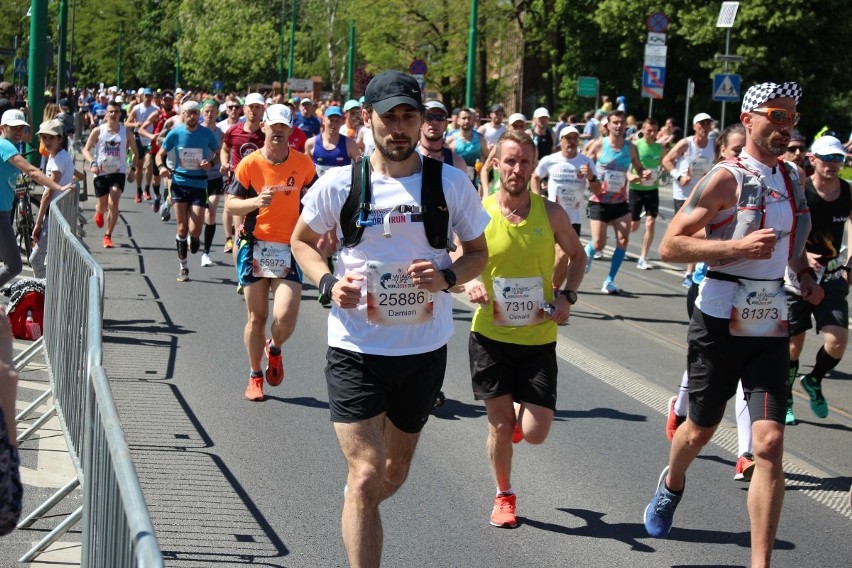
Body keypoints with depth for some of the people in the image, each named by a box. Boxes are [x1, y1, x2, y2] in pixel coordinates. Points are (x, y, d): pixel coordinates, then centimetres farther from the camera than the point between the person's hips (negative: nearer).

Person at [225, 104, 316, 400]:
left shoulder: (303, 163, 1)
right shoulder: (250, 163, -4)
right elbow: (230, 203, -1)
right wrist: (255, 201, -20)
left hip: (289, 249, 0)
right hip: (255, 246, 0)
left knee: (285, 316, -14)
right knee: (257, 317, 6)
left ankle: (274, 349, 20)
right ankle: (255, 376, 25)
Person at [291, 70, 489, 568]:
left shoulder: (452, 183, -4)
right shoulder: (340, 185, -6)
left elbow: (478, 252, 6)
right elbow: (302, 241, 9)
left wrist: (447, 277, -16)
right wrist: (328, 282, -11)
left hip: (425, 347, 3)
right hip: (357, 348, -3)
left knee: (396, 468, 21)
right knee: (366, 474, -12)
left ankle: (357, 510, 54)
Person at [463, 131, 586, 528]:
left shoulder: (551, 213, -5)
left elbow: (577, 254, 12)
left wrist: (567, 295, -4)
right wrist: (468, 284, -19)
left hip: (538, 337, 1)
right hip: (491, 335, -1)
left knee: (535, 433, -4)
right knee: (500, 424, 5)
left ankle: (520, 416, 33)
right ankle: (504, 496, 28)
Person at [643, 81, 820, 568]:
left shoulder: (793, 177, 9)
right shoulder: (727, 178, -10)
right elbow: (670, 245, -15)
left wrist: (805, 275, 9)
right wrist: (737, 245, -25)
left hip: (771, 326, 4)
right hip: (721, 321, -3)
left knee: (770, 443, -10)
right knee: (702, 429, 16)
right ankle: (672, 484, 51)